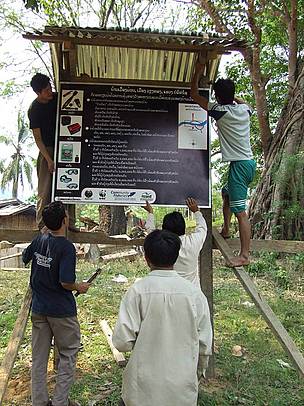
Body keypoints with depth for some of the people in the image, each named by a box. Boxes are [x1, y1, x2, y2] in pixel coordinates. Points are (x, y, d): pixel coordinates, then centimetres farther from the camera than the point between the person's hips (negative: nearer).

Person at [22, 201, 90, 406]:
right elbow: (66, 282, -26)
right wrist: (80, 287, -7)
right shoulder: (66, 247, -21)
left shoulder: (39, 240, -1)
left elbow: (25, 257, 17)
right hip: (62, 311, -6)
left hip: (38, 309, 6)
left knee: (39, 356, 15)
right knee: (68, 355, 12)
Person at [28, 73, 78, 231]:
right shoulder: (34, 110, -11)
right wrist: (49, 160, -19)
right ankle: (42, 225, 3)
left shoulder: (57, 98, 3)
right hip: (47, 150, -5)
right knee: (45, 190, -5)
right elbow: (37, 138, -11)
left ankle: (70, 222, 9)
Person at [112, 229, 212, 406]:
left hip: (144, 389, -2)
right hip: (183, 391, 2)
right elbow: (205, 345, -1)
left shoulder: (138, 290, -15)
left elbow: (123, 342, -16)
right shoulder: (195, 293, -8)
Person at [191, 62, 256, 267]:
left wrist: (198, 73, 14)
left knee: (240, 211, -9)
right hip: (250, 162, 9)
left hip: (239, 165, -9)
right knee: (227, 194, 29)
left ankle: (244, 255, -7)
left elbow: (194, 95, 2)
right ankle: (226, 230, 37)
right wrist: (231, 94, 36)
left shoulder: (221, 111, -10)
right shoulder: (244, 109, 8)